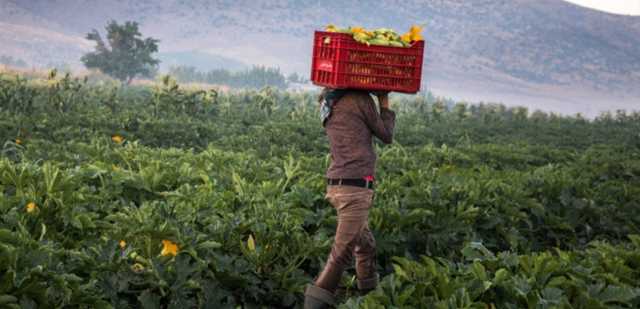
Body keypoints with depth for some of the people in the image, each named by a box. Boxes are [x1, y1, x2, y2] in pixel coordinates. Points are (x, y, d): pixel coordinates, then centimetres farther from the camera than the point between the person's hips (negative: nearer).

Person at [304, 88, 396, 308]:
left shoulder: (328, 105, 15)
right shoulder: (360, 99, -6)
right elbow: (386, 136, 5)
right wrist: (385, 104, 17)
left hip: (337, 185, 8)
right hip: (355, 188, -8)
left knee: (365, 243, 22)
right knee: (342, 253, -10)